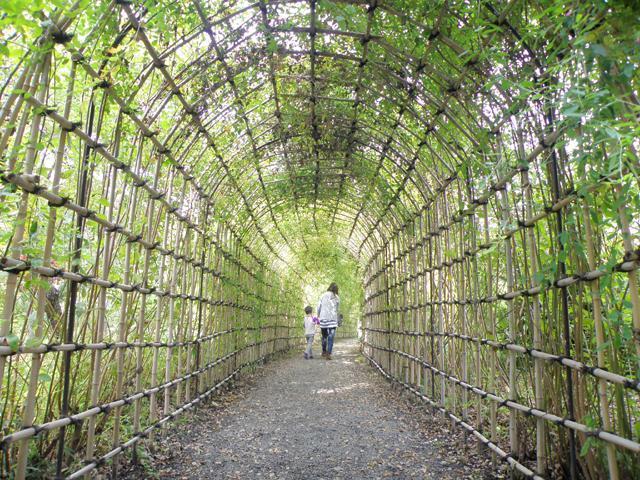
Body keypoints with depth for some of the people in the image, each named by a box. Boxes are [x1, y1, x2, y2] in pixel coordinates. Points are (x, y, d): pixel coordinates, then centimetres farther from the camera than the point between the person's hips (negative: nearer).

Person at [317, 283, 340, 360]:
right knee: (331, 337, -2)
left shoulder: (323, 296, 4)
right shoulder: (337, 298, 1)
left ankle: (324, 352, 29)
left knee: (324, 336, 18)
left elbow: (318, 307, 5)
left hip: (323, 318, 3)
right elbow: (337, 309, 9)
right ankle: (328, 354, -10)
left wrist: (318, 316, 19)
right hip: (332, 319, -2)